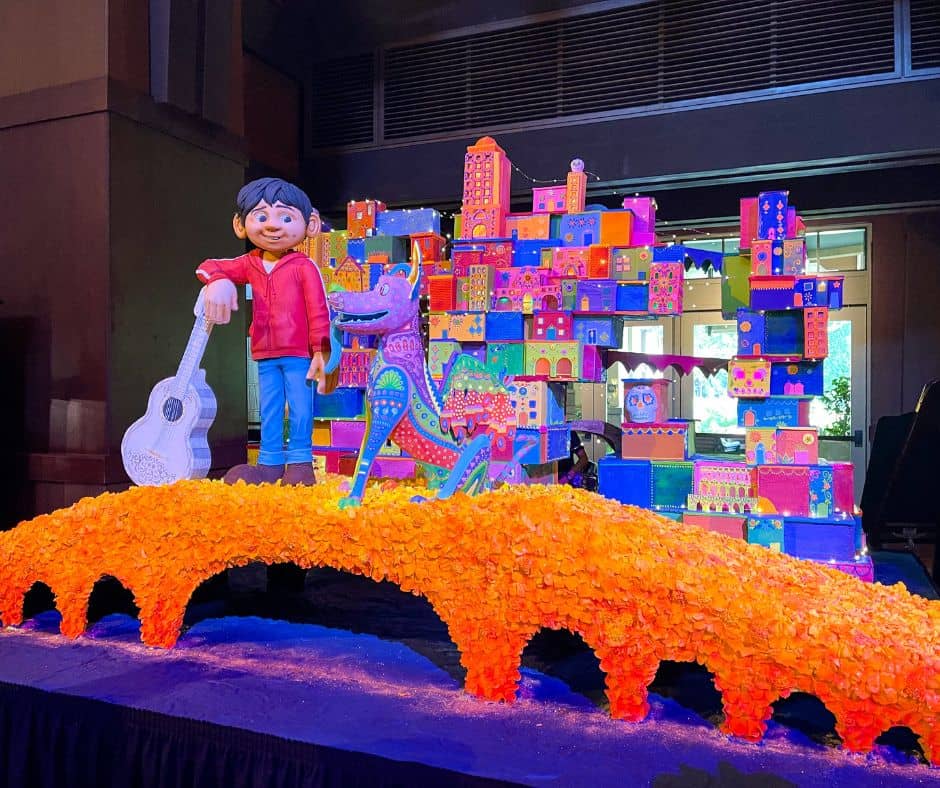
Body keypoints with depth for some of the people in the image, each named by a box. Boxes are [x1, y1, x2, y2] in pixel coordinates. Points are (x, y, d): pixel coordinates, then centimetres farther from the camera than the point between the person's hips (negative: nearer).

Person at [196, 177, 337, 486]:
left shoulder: (304, 267, -8)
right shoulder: (250, 265, 7)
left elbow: (319, 311, -9)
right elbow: (210, 267, 10)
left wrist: (321, 351, -11)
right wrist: (217, 282, -15)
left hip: (298, 354, -5)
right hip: (265, 356, 5)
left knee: (300, 409, 1)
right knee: (269, 410, 11)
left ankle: (300, 463, 11)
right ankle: (270, 463, 20)